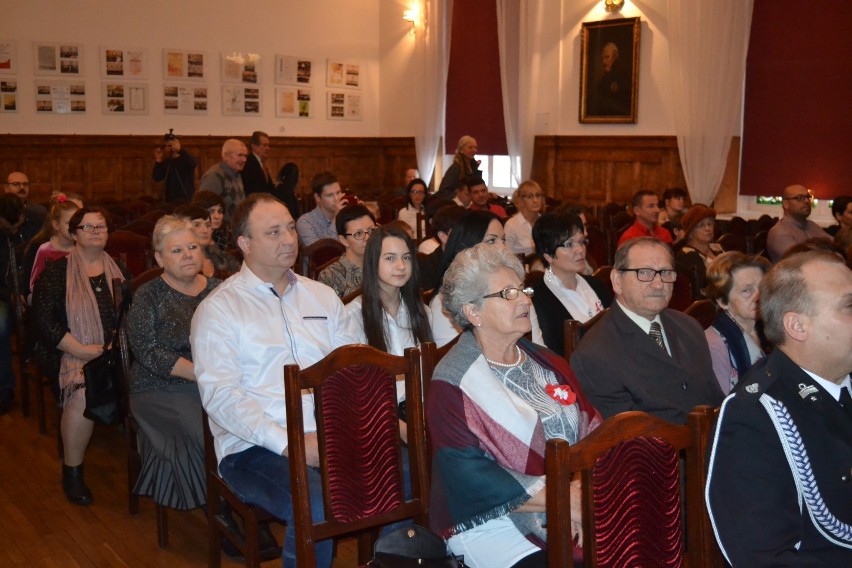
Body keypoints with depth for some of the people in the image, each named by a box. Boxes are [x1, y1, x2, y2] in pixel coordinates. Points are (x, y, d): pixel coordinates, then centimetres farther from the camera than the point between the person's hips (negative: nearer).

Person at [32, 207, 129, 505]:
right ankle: (72, 470, -13)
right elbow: (43, 320, -6)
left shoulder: (118, 270, 14)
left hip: (113, 351, 3)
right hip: (69, 353, -3)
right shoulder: (56, 272, 3)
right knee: (83, 393, -32)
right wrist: (81, 350, -16)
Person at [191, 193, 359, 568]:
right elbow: (220, 397, -9)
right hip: (254, 447, -5)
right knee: (318, 508, -33)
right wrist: (288, 443, -18)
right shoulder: (219, 309, 1)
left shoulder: (323, 297, 17)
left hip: (329, 436, 5)